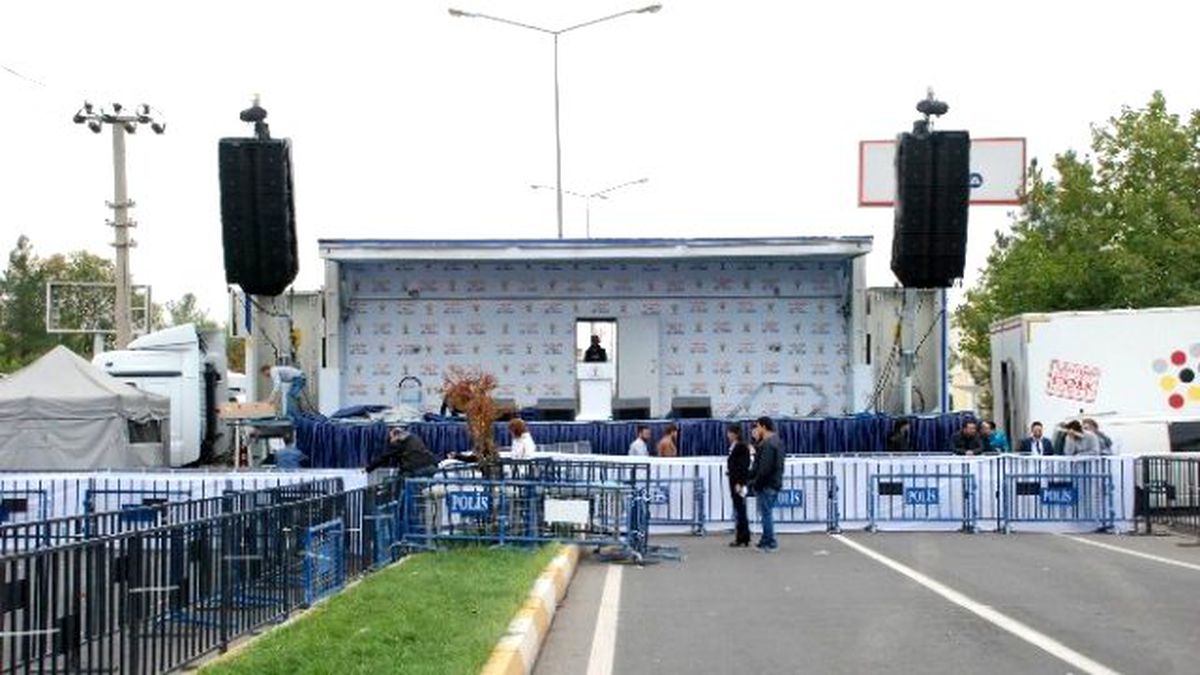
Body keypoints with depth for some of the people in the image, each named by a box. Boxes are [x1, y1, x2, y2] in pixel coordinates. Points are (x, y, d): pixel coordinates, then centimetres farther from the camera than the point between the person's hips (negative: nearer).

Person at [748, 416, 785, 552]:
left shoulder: (768, 444, -18)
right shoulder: (776, 442, 15)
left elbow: (765, 468, -23)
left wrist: (756, 483, -16)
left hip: (766, 485, -10)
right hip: (774, 484, 10)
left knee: (766, 513, -5)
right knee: (767, 513, 16)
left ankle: (770, 543, -3)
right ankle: (767, 540, 23)